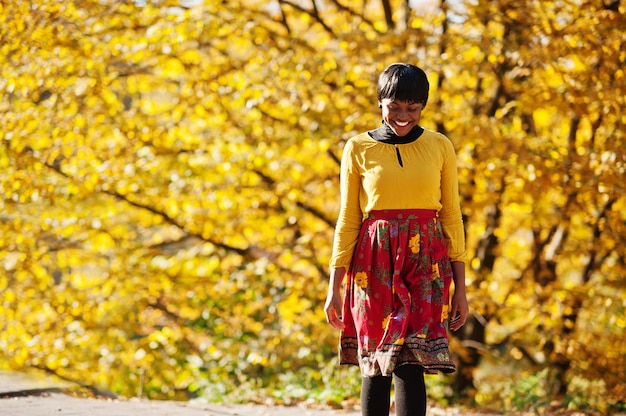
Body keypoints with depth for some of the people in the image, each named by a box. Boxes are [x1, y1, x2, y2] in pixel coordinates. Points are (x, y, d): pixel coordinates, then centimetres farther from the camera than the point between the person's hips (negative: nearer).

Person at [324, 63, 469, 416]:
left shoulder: (440, 147, 6)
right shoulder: (359, 148, 4)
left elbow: (452, 218, 8)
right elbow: (348, 221, 6)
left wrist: (461, 287, 5)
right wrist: (334, 287, 3)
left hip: (426, 261, 0)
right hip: (375, 261, 0)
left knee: (411, 363, -10)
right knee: (375, 365, 1)